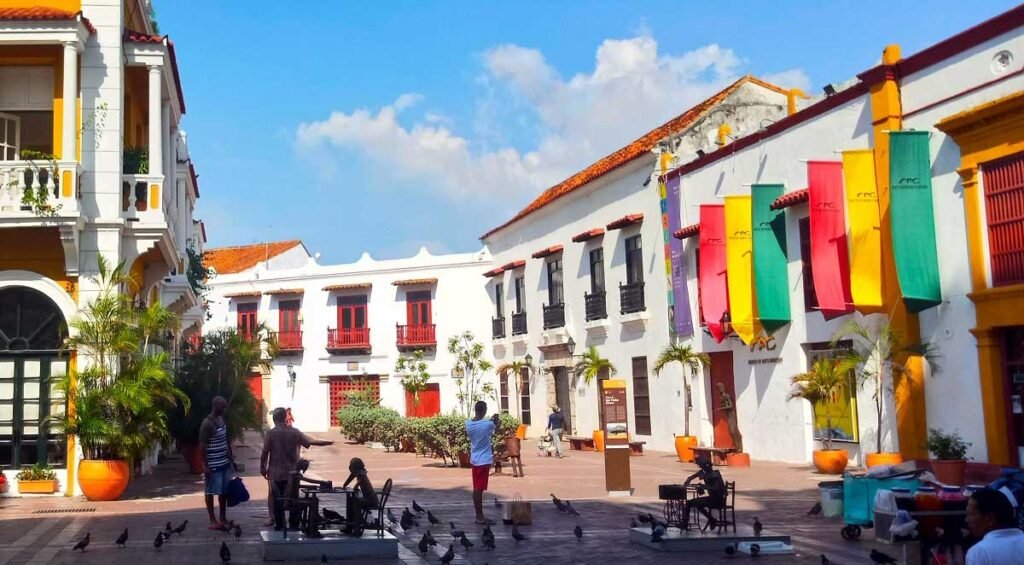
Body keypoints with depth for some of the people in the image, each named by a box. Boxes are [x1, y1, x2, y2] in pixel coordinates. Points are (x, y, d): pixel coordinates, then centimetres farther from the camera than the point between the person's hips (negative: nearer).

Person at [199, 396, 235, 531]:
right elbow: (203, 446, -17)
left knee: (225, 491, 13)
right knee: (211, 492, 2)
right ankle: (213, 521, 7)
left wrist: (231, 455, 18)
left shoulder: (222, 419, 9)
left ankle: (223, 519, 23)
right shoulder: (207, 423, -17)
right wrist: (205, 466, -19)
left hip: (225, 462, 8)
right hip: (213, 465, -8)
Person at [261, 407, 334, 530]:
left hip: (276, 473, -1)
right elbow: (312, 442, -5)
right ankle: (293, 525, 11)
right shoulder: (295, 432, -2)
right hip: (292, 472, 2)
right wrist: (329, 442, 6)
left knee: (278, 500, 8)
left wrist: (263, 469, 4)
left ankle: (279, 525, 11)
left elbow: (264, 453, -8)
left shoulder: (271, 433, -8)